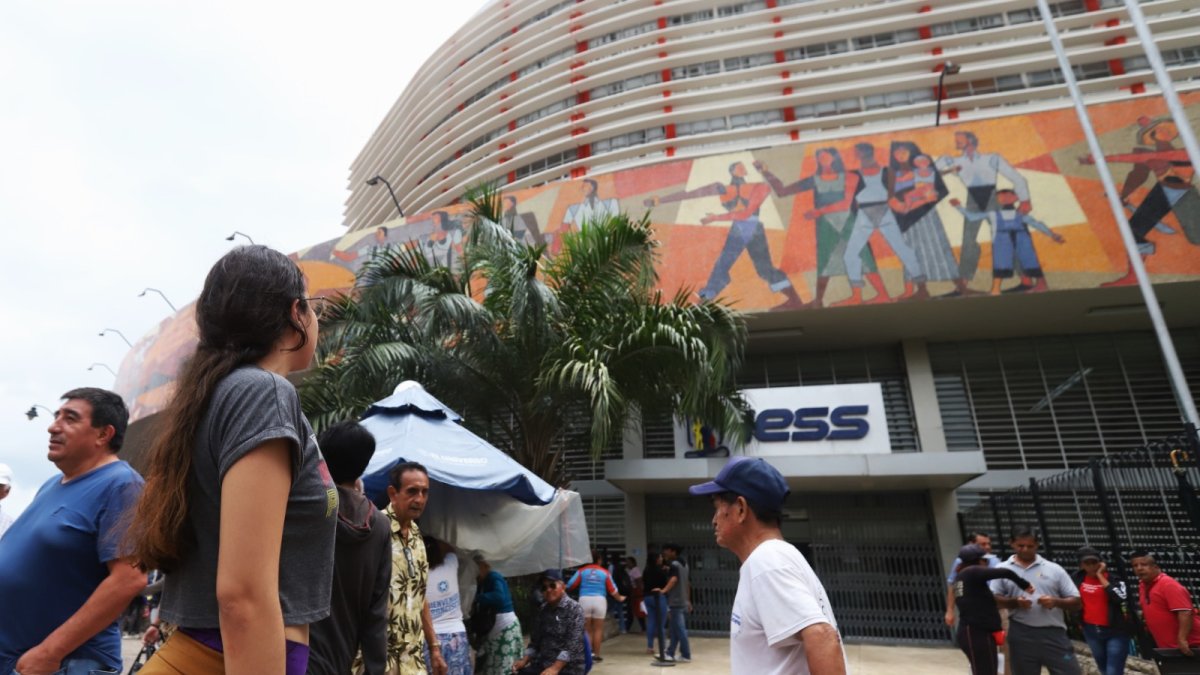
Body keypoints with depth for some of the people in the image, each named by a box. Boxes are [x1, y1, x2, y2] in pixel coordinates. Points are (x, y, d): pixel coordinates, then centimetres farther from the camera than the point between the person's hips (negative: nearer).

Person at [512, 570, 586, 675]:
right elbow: (535, 640, 15)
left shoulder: (574, 609, -7)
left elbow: (572, 644, -15)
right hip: (542, 664, 6)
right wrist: (524, 660, -2)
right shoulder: (542, 609, 12)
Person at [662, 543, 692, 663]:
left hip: (676, 603, -9)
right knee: (675, 629, 13)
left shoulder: (673, 564, -12)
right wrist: (688, 600, 29)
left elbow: (674, 579, -30)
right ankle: (670, 654, 18)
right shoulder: (683, 564, 17)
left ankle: (686, 656, 3)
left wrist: (664, 590, -41)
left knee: (680, 630, -2)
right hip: (683, 602, 9)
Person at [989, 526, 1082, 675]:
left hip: (1054, 633, 1)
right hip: (1021, 635, -1)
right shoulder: (1003, 569, 4)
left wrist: (1056, 601, -13)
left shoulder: (1054, 569, 7)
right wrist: (1014, 602, -18)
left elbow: (1076, 602, 7)